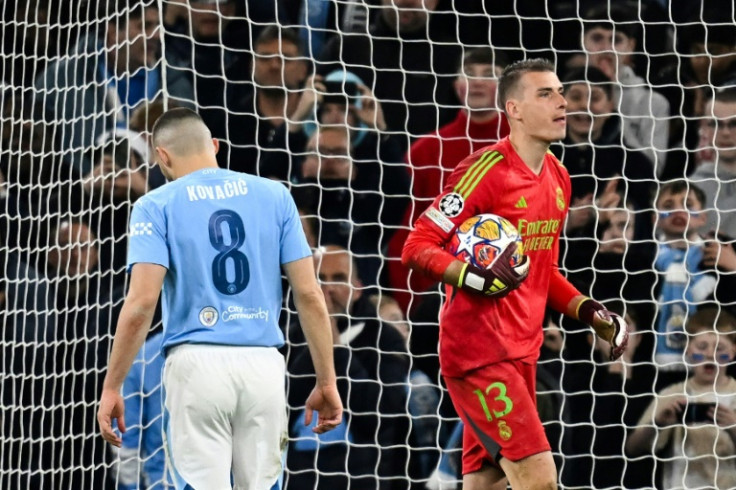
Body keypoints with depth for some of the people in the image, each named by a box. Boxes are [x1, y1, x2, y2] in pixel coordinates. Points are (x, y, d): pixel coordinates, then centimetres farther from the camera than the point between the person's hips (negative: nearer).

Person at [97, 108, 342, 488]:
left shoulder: (157, 206, 2)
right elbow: (309, 295, 6)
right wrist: (326, 382, 10)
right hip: (263, 364, 3)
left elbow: (141, 304, -9)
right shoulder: (274, 196, 10)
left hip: (198, 364, -3)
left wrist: (111, 388, -4)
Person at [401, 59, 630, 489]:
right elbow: (418, 248, -13)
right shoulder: (487, 170, -13)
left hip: (521, 352, 9)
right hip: (479, 352, -9)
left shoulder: (558, 177, 14)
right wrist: (472, 276, -28)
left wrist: (588, 311, 13)